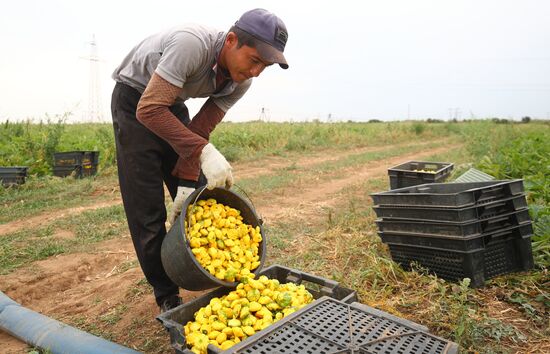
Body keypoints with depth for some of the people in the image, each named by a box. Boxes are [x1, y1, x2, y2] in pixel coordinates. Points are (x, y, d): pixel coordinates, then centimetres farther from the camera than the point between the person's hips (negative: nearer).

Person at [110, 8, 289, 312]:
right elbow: (149, 109, -38)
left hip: (172, 103, 6)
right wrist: (205, 152, -46)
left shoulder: (240, 82, -14)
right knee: (148, 208, -8)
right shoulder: (192, 43, -35)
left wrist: (188, 181, -19)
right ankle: (166, 296, 8)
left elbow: (199, 131, -12)